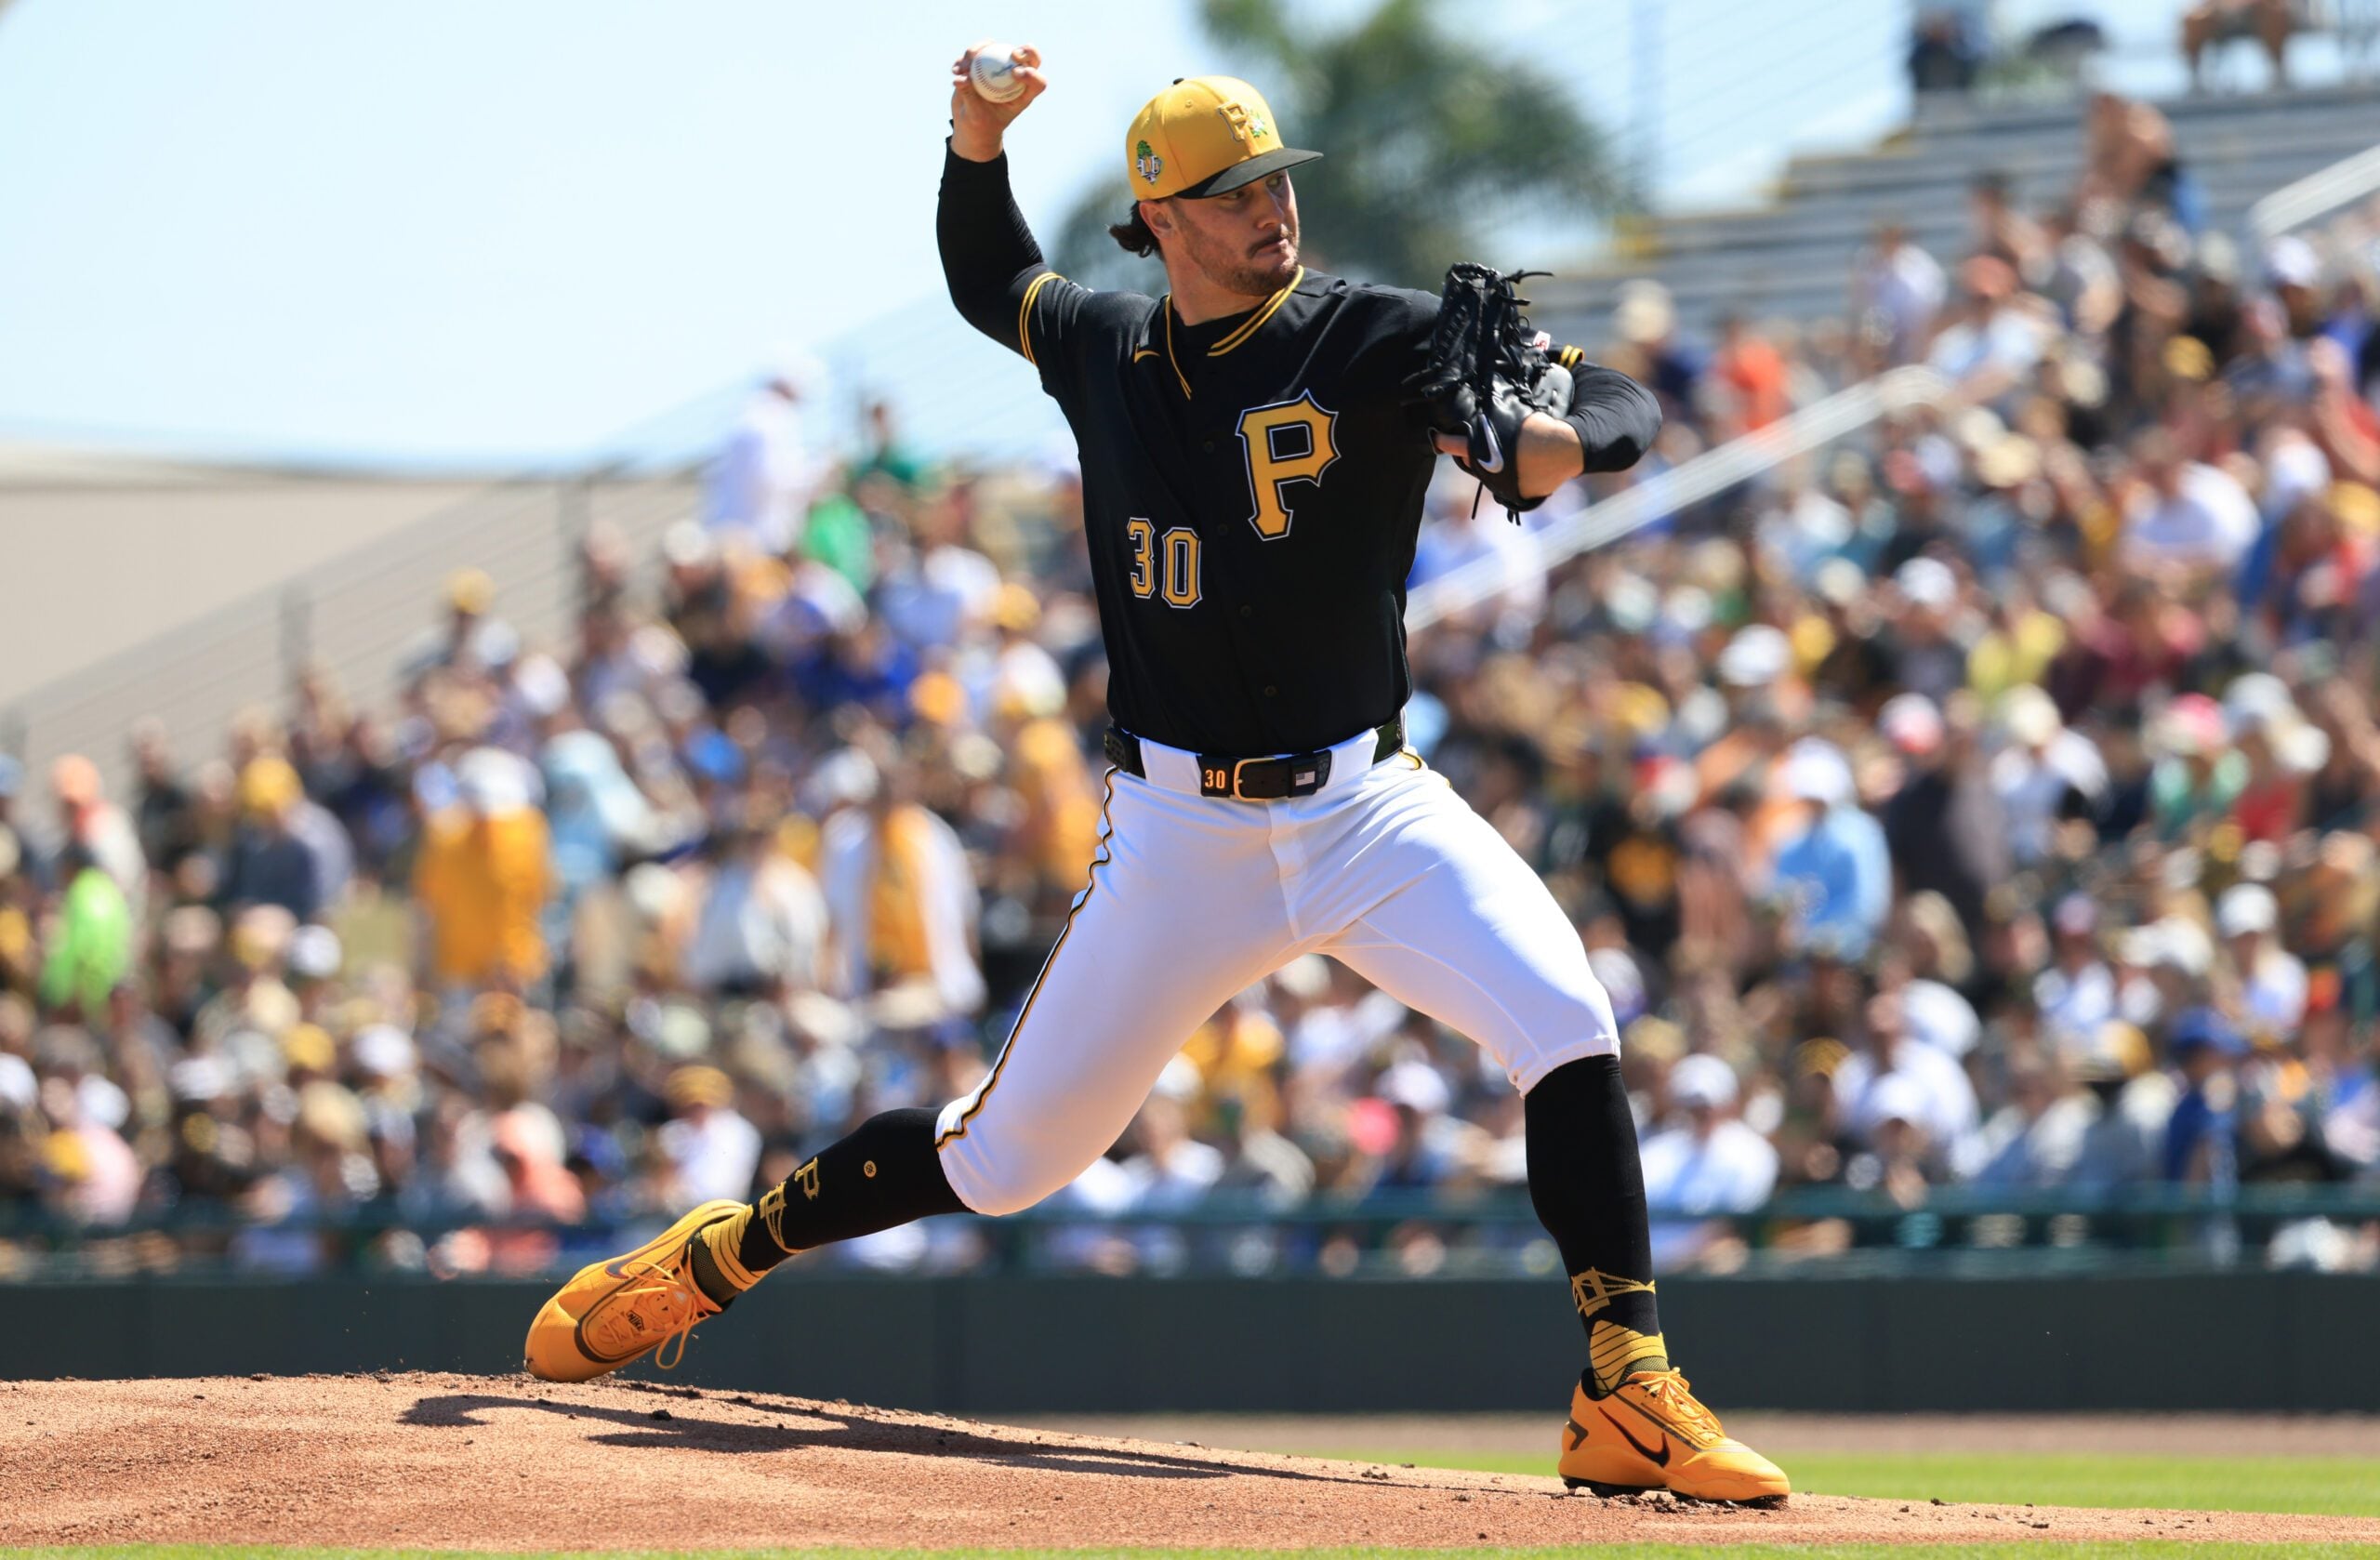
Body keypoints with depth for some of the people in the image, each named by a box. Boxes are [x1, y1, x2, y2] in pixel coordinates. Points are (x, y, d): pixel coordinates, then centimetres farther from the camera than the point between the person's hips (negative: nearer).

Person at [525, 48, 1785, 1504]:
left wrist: (1559, 440, -36)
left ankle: (1631, 1400, -21)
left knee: (1567, 1025, -24)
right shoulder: (1103, 347, 4)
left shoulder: (1380, 342, -6)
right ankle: (715, 1254, 29)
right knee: (1010, 1152, 6)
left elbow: (1624, 404, -12)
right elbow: (988, 277, 27)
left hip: (1367, 803, -1)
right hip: (1178, 827, 1)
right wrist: (976, 144, 8)